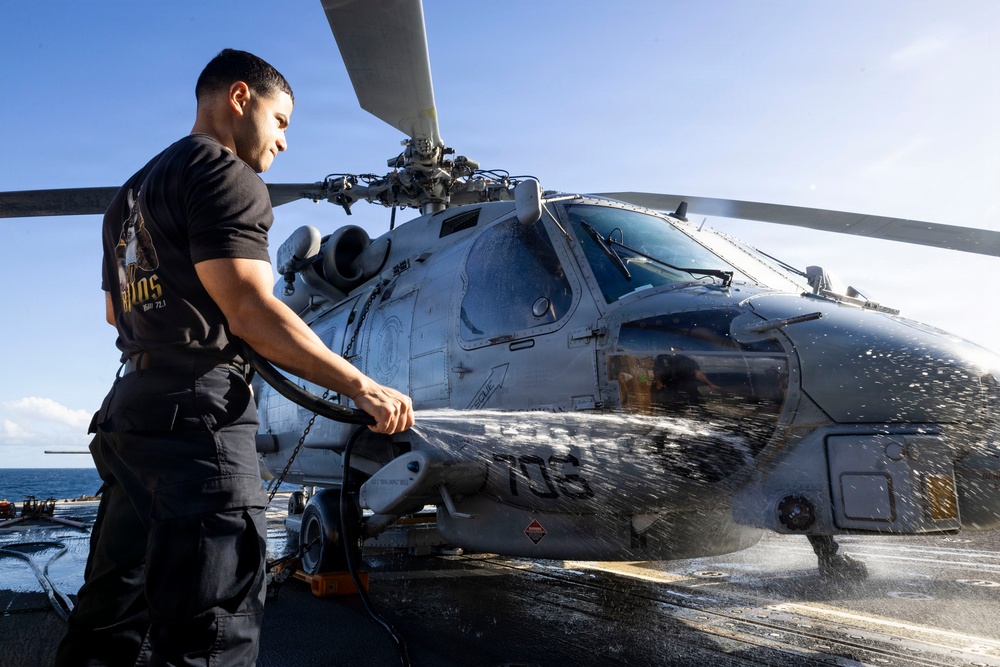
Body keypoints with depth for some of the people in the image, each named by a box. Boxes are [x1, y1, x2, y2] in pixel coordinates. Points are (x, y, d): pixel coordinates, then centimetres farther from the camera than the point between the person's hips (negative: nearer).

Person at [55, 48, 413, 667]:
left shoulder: (134, 190, 23)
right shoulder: (224, 171, -7)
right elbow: (250, 311, -19)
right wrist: (366, 389, -17)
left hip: (129, 409, 10)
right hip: (198, 417, -10)